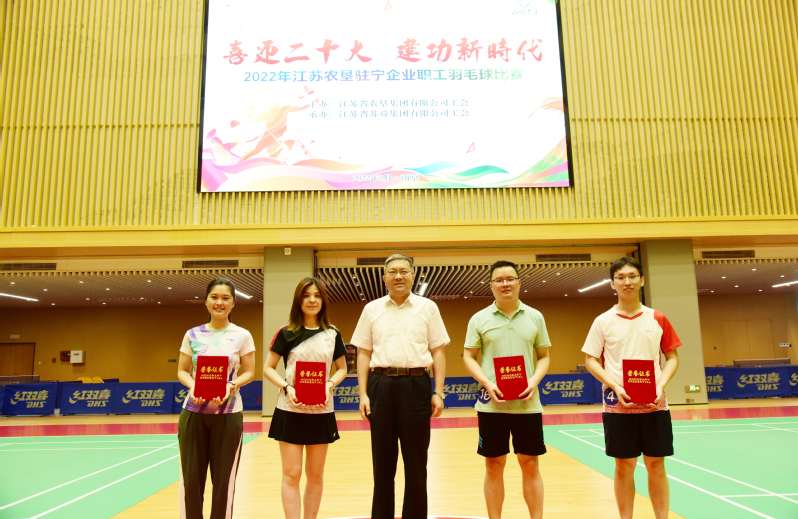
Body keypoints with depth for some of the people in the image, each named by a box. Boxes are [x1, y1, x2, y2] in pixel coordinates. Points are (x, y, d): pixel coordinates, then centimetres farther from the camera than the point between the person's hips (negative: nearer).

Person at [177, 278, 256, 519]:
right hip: (193, 412, 1)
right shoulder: (193, 335, 5)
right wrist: (192, 386, -14)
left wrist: (231, 385, -17)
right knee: (190, 477, 5)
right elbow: (182, 371, 7)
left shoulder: (242, 336, 0)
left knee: (224, 479, 6)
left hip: (228, 414, -1)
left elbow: (249, 372, 1)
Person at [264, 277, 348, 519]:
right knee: (291, 474, 1)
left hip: (321, 411, 2)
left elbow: (342, 369, 11)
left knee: (315, 474, 12)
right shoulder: (286, 333, -1)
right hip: (291, 411, -2)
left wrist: (330, 385, -8)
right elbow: (268, 368, 1)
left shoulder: (333, 334, 4)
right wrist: (286, 387, -15)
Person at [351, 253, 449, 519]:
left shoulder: (428, 308, 6)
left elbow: (437, 352, 5)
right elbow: (364, 353, 9)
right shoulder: (372, 309, 9)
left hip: (416, 385, -1)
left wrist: (438, 392, -2)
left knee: (416, 461, 5)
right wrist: (363, 394, 1)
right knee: (383, 461, 8)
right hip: (381, 385, 1)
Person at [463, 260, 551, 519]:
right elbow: (469, 357, 3)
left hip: (528, 403, 1)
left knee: (530, 465, 8)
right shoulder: (479, 319, 2)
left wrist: (534, 381, -9)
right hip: (491, 404, -1)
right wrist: (487, 384, -12)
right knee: (494, 466, 8)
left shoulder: (535, 317, 7)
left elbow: (544, 356, 9)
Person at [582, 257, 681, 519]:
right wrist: (615, 386, -13)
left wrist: (661, 384, -8)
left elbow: (672, 357, 9)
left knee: (656, 465, 8)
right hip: (618, 404, -1)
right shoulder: (603, 321, 0)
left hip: (654, 404, 1)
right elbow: (590, 360, 1)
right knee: (624, 466, 6)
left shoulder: (657, 319, 4)